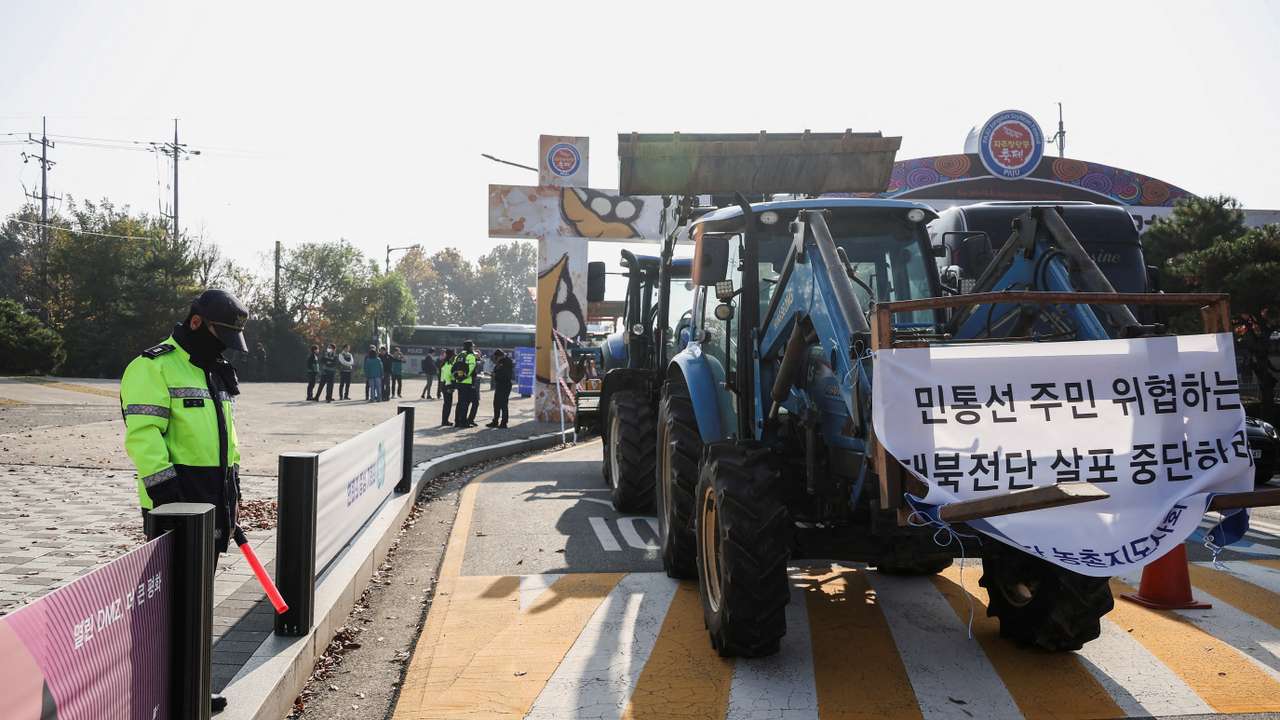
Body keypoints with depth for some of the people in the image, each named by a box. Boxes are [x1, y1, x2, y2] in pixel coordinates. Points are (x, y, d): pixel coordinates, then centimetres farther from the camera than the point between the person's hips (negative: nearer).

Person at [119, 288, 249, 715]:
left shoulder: (215, 371, 19)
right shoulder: (154, 367, -10)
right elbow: (142, 433, -18)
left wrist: (232, 485, 24)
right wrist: (164, 488, -24)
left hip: (213, 500, 9)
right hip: (176, 501, -9)